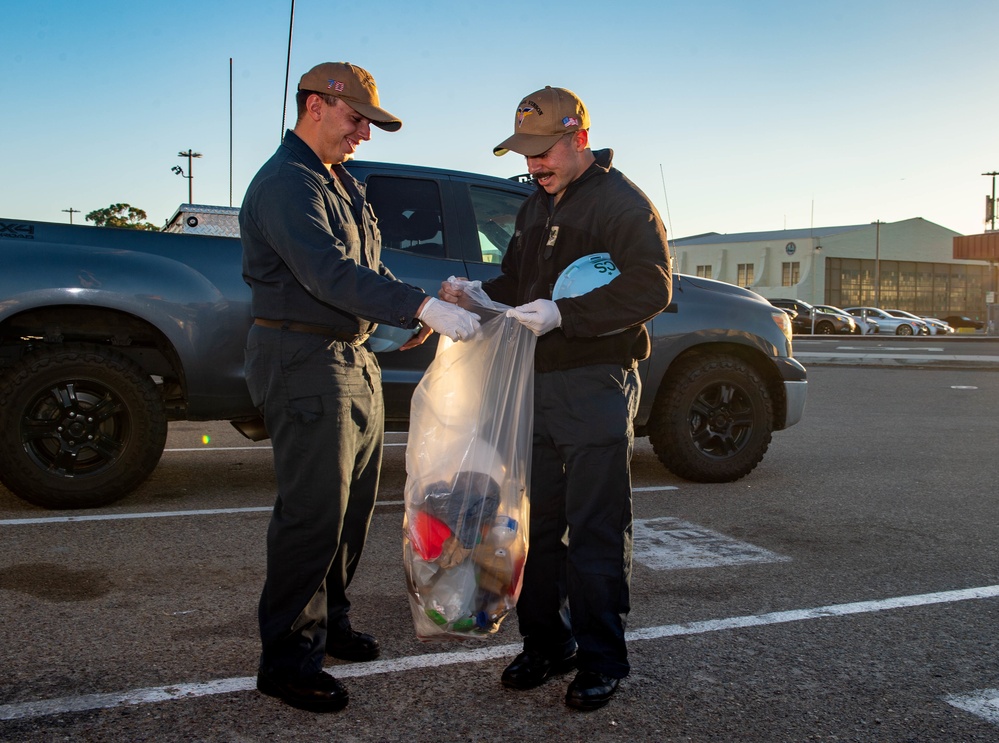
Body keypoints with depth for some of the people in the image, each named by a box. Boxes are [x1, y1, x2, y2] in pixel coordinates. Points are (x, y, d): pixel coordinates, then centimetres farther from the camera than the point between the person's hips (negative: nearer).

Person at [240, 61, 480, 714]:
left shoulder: (343, 184, 19)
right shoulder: (286, 183, -14)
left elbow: (368, 267, 22)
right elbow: (328, 273, -28)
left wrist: (416, 310, 4)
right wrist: (424, 306, -34)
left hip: (354, 360, 10)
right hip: (306, 361, -10)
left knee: (354, 502, 16)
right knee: (314, 512, -7)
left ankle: (328, 620, 32)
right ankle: (288, 659, 5)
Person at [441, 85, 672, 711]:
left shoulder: (624, 203, -6)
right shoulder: (536, 206, 19)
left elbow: (651, 289, -17)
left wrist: (562, 315, -25)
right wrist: (478, 295, 6)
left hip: (595, 388, -7)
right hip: (535, 385, 8)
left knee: (595, 535, -2)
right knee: (536, 524, 11)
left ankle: (601, 660, 12)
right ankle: (547, 646, 24)